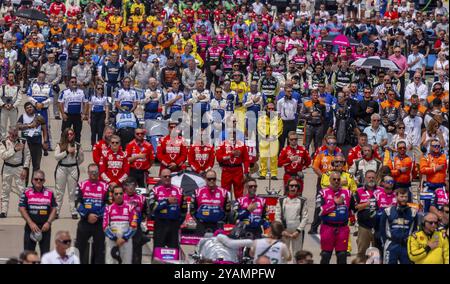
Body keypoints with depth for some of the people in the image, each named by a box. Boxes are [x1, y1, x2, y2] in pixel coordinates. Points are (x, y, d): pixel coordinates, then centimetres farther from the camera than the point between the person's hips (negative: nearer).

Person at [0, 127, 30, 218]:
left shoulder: (23, 142, 0)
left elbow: (27, 156, 1)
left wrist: (25, 168, -7)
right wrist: (14, 149, -19)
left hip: (19, 168, -1)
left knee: (21, 190, -8)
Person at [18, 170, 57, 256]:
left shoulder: (49, 193, 5)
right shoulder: (26, 193, 1)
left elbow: (54, 209, 5)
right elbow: (22, 209, -4)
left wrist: (48, 222, -9)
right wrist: (31, 223, -12)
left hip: (45, 227, 1)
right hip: (31, 227, -1)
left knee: (45, 253, 4)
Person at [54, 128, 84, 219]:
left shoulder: (77, 145, 3)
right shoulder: (60, 145, 2)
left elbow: (81, 159, 13)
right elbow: (56, 156, -10)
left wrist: (75, 165, 8)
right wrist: (67, 151, -16)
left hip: (73, 169, 0)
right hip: (61, 169, 0)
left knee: (72, 192, 3)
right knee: (59, 191, 5)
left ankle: (73, 212, 6)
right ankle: (56, 211, 10)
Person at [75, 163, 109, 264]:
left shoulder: (104, 186, 2)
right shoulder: (82, 185, 2)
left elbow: (107, 204, -1)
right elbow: (79, 204, -3)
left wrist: (98, 216, -12)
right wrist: (88, 215, -14)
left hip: (100, 222, 0)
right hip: (84, 222, 0)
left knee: (99, 248, 5)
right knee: (80, 246, 2)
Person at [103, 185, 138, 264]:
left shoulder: (130, 208, 5)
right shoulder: (108, 208, 4)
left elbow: (133, 226, 0)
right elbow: (105, 227, 0)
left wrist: (124, 238, -9)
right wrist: (115, 239, -9)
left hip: (126, 240, 1)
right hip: (111, 240, -1)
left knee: (127, 262, 1)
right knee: (109, 262, -5)